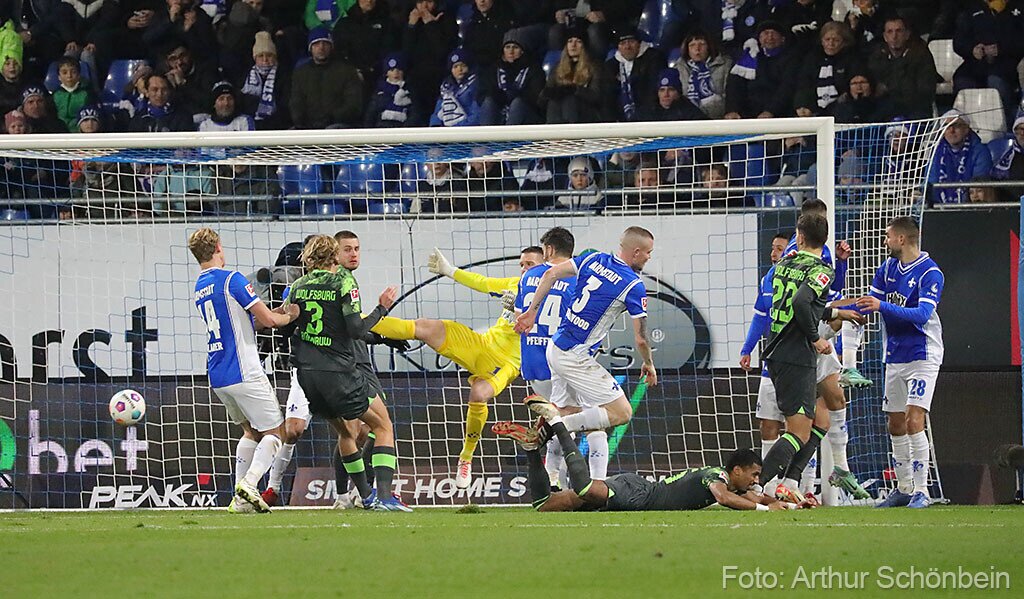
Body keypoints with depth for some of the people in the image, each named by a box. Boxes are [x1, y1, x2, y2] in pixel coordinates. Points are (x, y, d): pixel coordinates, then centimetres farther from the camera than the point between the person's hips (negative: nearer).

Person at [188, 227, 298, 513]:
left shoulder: (200, 287, 14)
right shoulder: (231, 279, -11)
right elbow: (267, 319, -13)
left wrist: (279, 311, 19)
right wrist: (289, 317, 8)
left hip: (217, 377, 8)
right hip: (244, 372, -8)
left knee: (251, 431, 19)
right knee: (275, 431, 1)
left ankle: (239, 498, 9)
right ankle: (249, 483, -18)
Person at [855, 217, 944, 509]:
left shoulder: (930, 273, -14)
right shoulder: (887, 268, 8)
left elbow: (922, 315, -25)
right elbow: (868, 304, 14)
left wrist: (882, 306, -34)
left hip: (922, 356, -7)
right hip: (895, 358, 7)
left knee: (914, 421, -16)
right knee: (896, 425, 10)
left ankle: (921, 491, -14)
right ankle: (904, 488, 19)